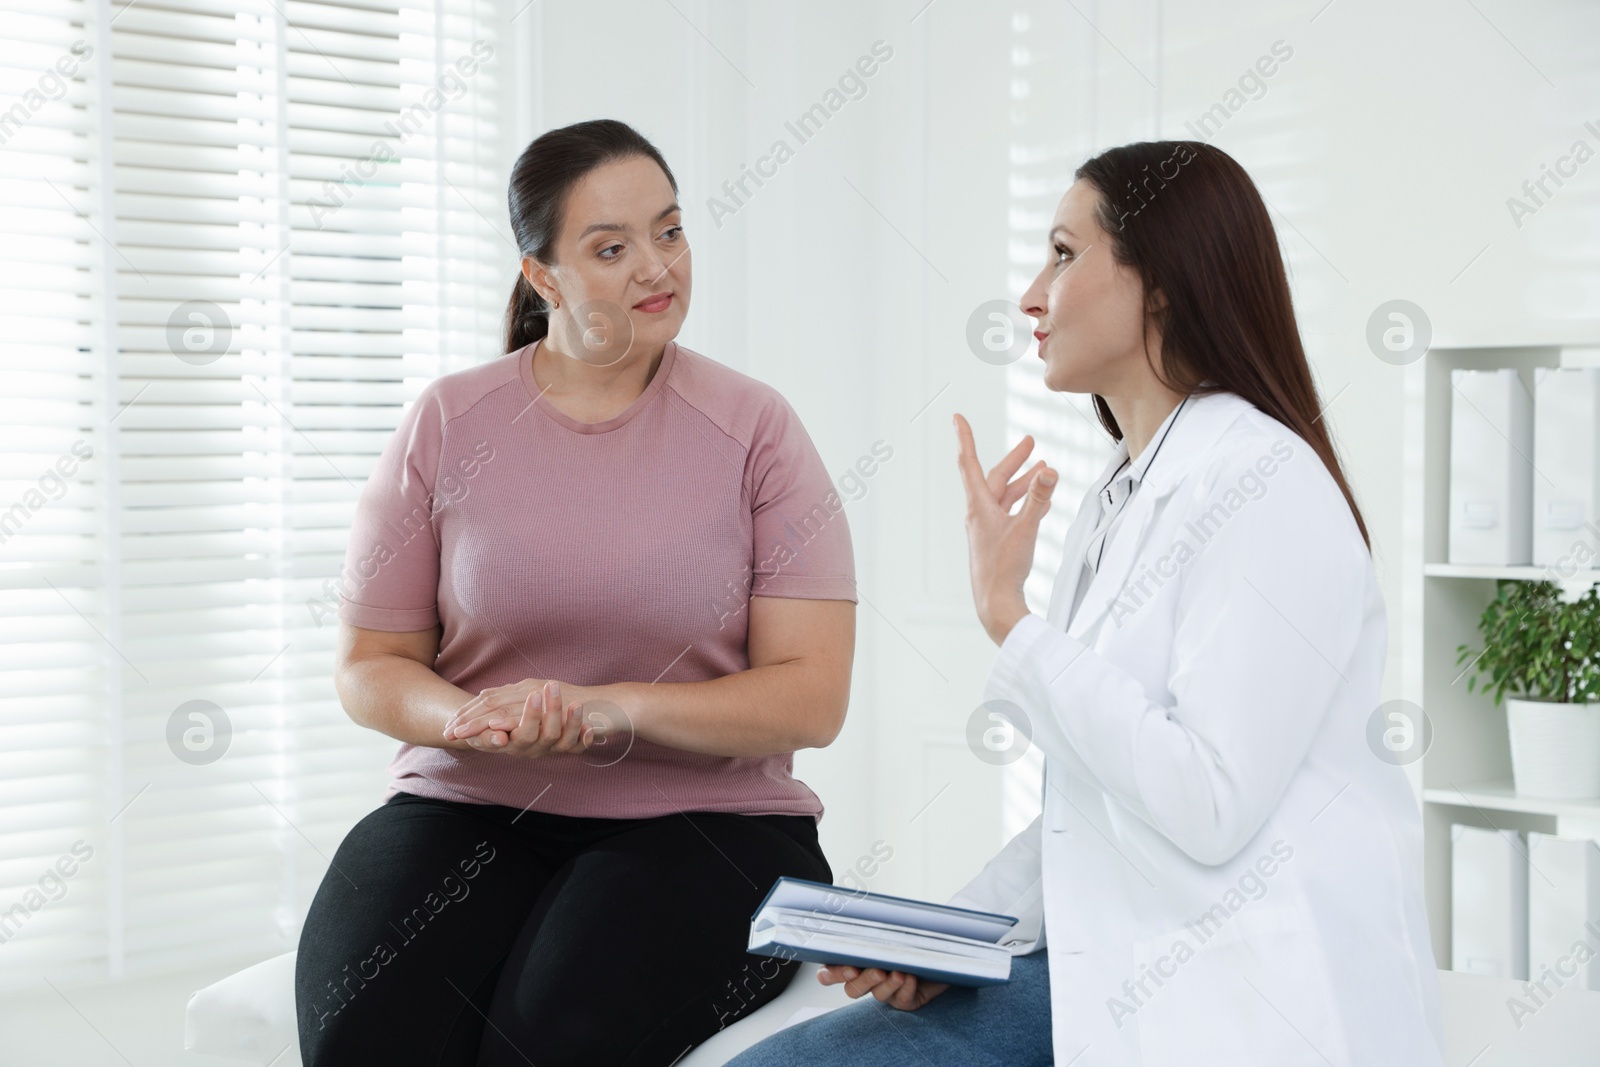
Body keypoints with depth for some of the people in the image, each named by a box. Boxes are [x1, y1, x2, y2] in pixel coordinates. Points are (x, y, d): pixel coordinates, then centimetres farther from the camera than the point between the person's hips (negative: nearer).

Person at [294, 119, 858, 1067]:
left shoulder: (755, 429, 0)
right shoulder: (447, 424, 6)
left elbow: (814, 697, -5)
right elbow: (370, 665, 9)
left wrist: (614, 709, -18)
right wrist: (470, 720, -14)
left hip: (700, 819, -1)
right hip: (469, 809, 2)